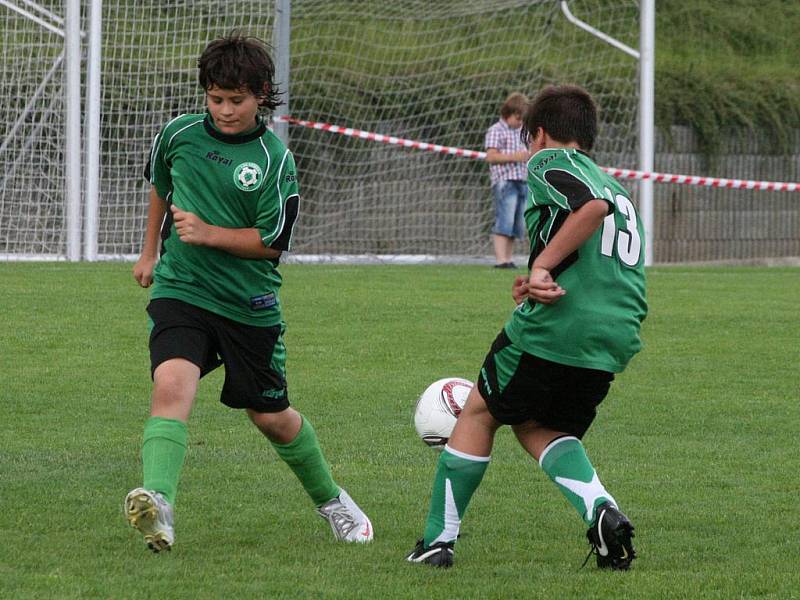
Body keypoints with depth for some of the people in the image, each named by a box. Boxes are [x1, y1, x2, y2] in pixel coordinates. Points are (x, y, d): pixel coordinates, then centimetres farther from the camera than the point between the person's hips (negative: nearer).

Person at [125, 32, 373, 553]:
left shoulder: (274, 159, -10)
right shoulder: (180, 134, 0)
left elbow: (272, 241, -9)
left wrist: (208, 234, -20)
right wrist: (150, 252, 29)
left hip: (250, 307, -1)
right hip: (180, 291, 1)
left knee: (271, 417, 12)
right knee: (172, 386, -26)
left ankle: (329, 499, 38)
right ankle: (157, 503, -44)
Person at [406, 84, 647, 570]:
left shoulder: (549, 163, 2)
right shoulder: (619, 189, 27)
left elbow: (592, 205, -20)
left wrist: (543, 264, -18)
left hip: (551, 330, -7)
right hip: (615, 343, 7)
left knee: (480, 412, 14)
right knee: (540, 428, 22)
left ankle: (438, 539, 17)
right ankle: (602, 509, -5)